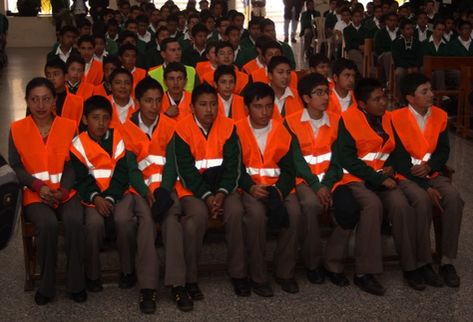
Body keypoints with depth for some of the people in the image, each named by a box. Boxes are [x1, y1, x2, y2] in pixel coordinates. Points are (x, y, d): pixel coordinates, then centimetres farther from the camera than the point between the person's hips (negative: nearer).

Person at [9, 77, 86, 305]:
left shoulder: (69, 126, 5)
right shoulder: (17, 129, 4)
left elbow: (73, 164, 3)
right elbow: (15, 166, 2)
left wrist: (63, 189, -14)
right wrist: (38, 186, -13)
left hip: (65, 192, 1)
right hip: (35, 194, -1)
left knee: (74, 220, -31)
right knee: (48, 224, -32)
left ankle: (76, 283, -13)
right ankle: (46, 285, -12)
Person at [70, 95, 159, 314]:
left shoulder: (118, 138, 6)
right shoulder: (79, 144, 5)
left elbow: (122, 175, -2)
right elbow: (82, 179, -1)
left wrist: (110, 198, -16)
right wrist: (95, 198, -19)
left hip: (120, 193, 0)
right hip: (95, 197, 0)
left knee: (124, 219, -32)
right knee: (93, 222, -32)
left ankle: (129, 270, -11)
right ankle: (92, 275, -8)